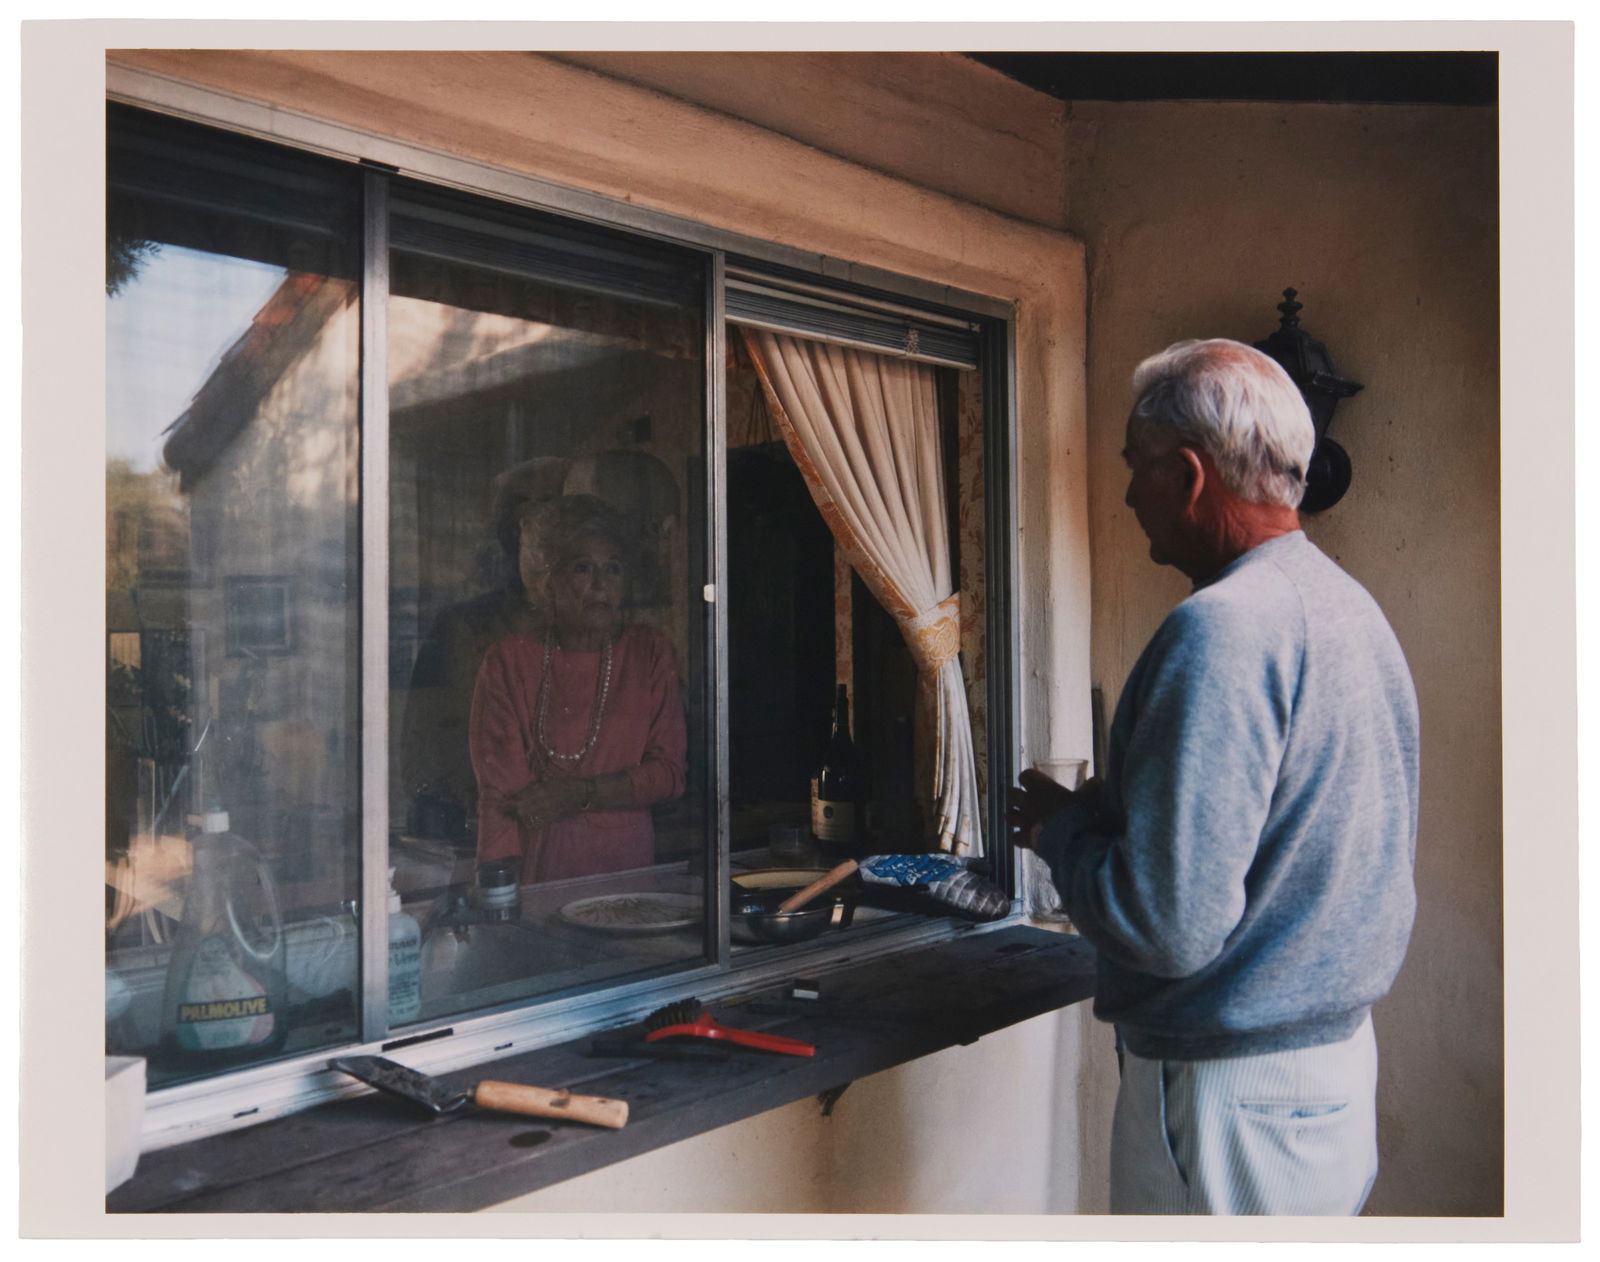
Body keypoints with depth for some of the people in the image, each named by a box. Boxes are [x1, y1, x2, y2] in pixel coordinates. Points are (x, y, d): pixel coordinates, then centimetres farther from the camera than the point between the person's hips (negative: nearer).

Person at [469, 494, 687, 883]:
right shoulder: (507, 661, 1)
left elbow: (670, 772, 5)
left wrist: (581, 794, -8)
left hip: (627, 864, 1)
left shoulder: (650, 652, 7)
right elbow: (499, 792, -3)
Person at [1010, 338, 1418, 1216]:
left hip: (1233, 1094, -9)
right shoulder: (1353, 607, 6)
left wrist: (1060, 828, -10)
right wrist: (1106, 807, 9)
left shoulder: (1221, 629, -24)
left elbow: (1170, 924, -27)